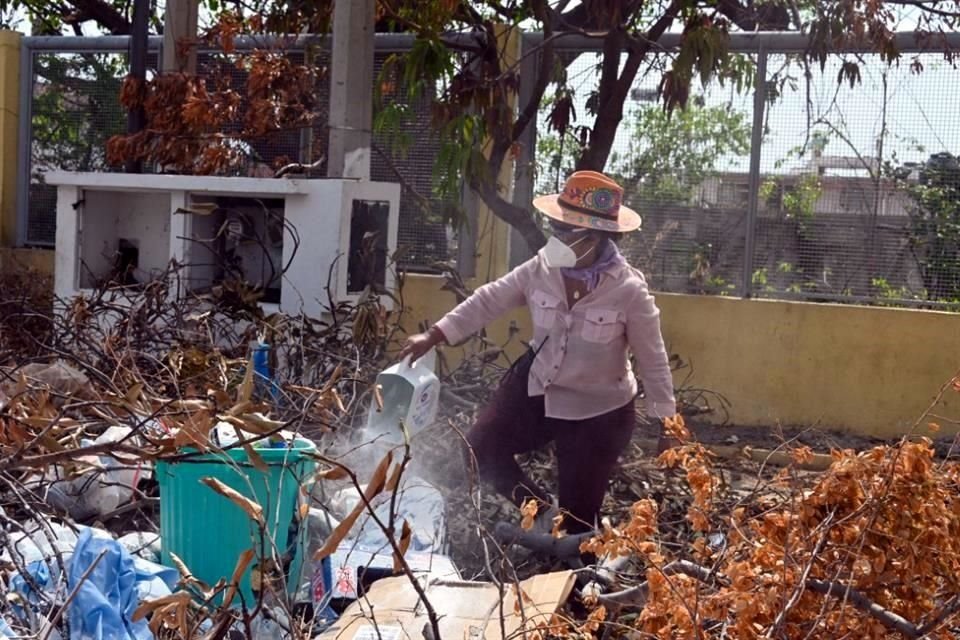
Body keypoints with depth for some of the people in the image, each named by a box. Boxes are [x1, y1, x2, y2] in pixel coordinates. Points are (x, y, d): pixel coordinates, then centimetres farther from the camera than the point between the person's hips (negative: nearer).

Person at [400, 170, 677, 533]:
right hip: (536, 389, 4)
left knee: (577, 517, 3)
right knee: (481, 449, 3)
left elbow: (653, 362, -14)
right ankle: (542, 512, 21)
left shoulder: (630, 291, -23)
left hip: (598, 411, -4)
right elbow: (489, 301, -2)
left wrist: (667, 429, -11)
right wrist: (433, 337, -5)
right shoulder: (541, 269, -13)